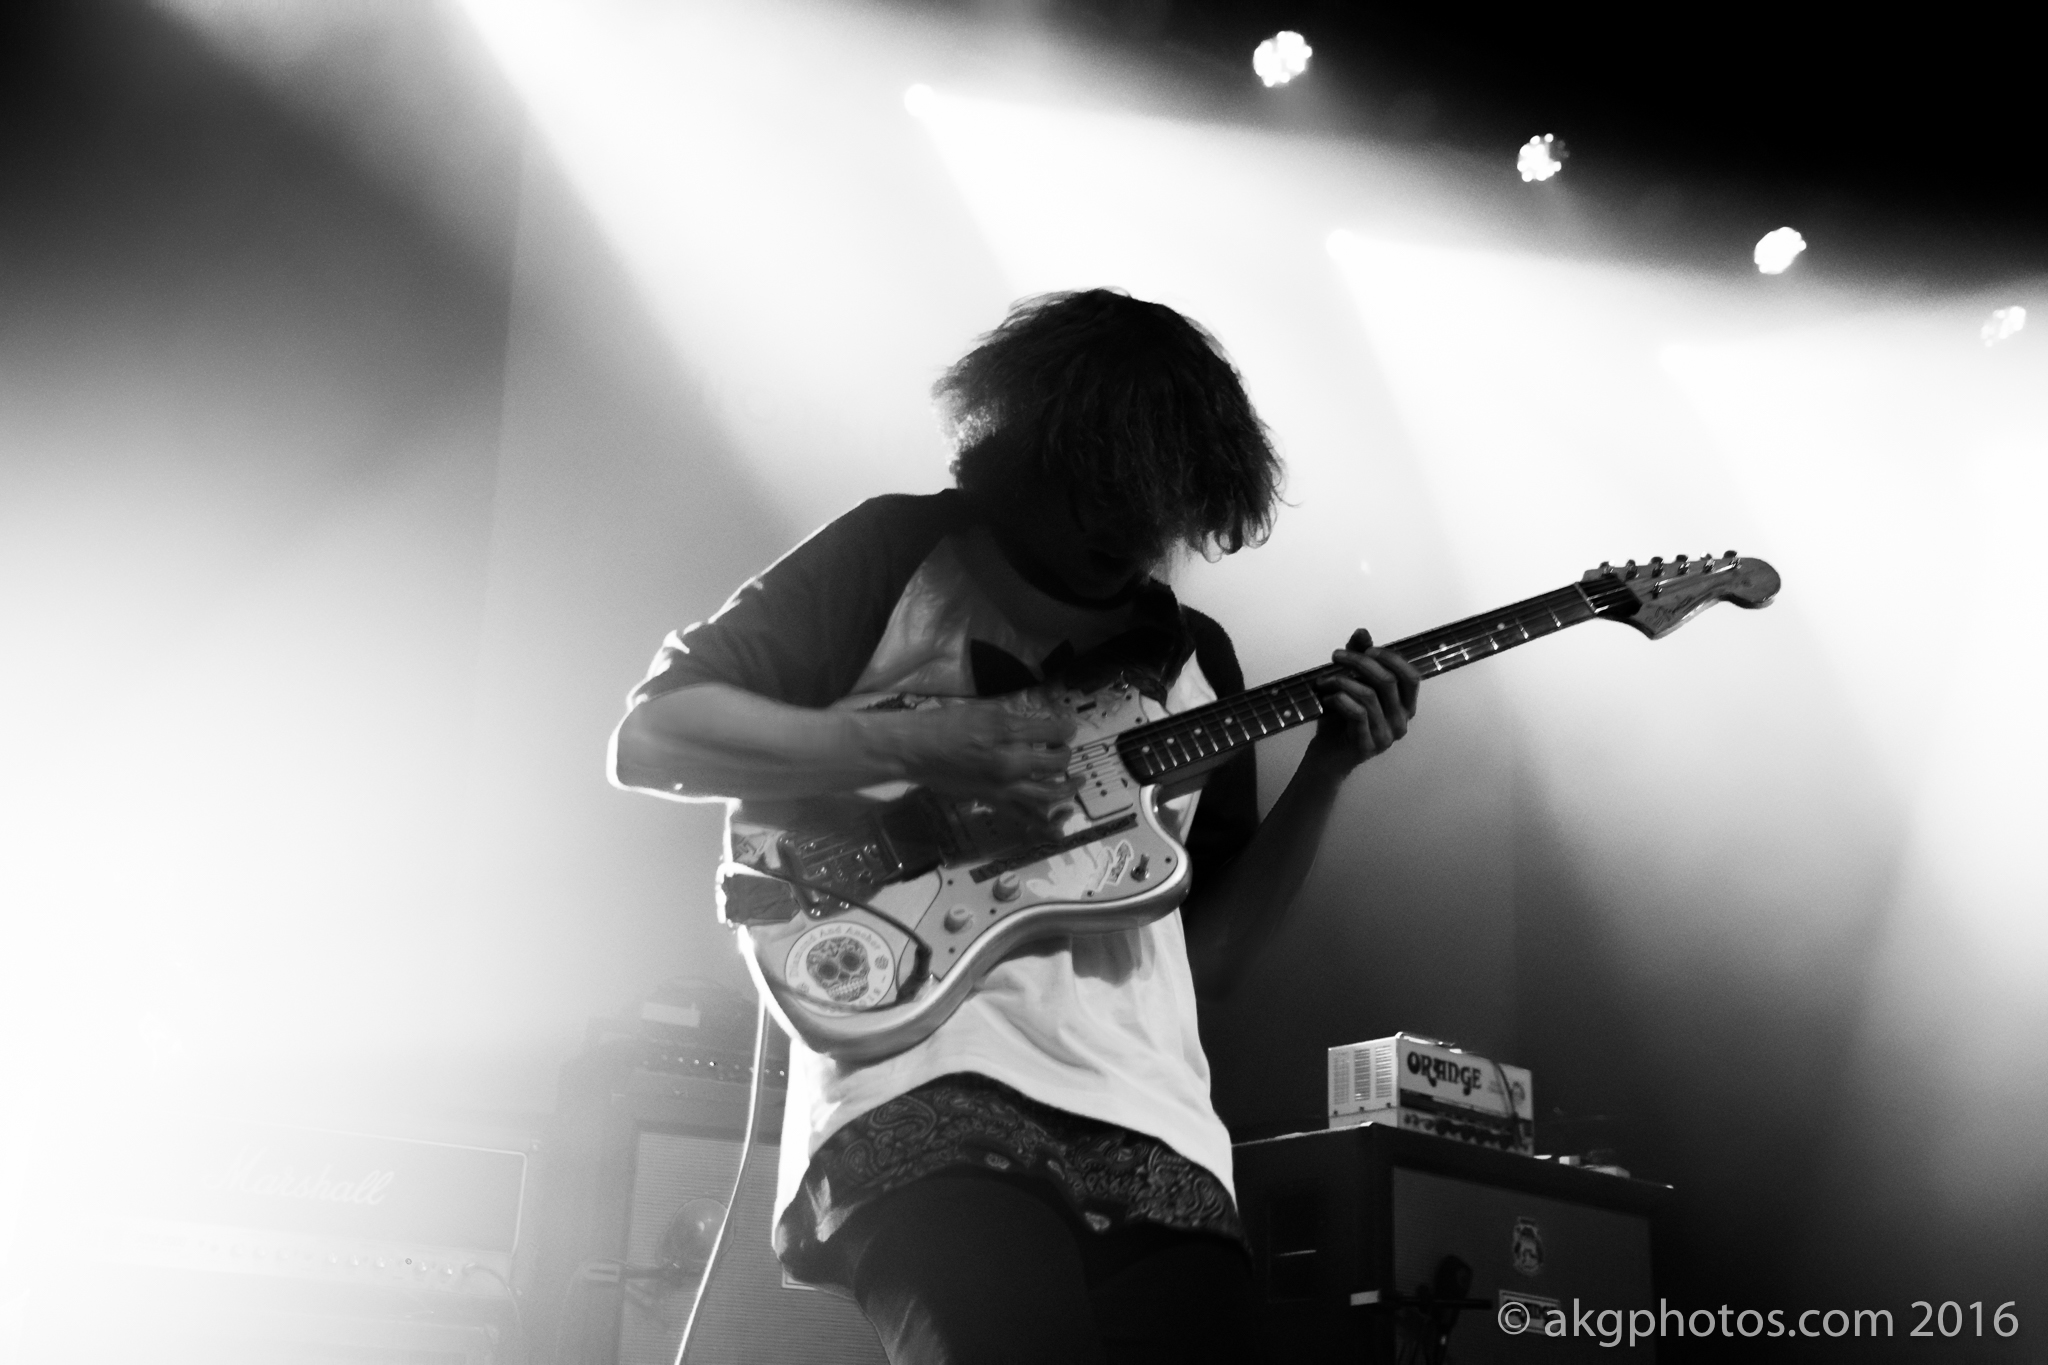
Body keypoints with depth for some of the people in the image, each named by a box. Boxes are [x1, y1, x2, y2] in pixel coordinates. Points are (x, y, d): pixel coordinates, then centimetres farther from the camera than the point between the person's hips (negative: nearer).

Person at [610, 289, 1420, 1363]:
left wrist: (1326, 771, 5)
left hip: (1152, 1126, 6)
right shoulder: (901, 555, 6)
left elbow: (1207, 954, 18)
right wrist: (910, 746, -10)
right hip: (923, 1085, -5)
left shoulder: (1195, 658, 20)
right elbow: (646, 735, 0)